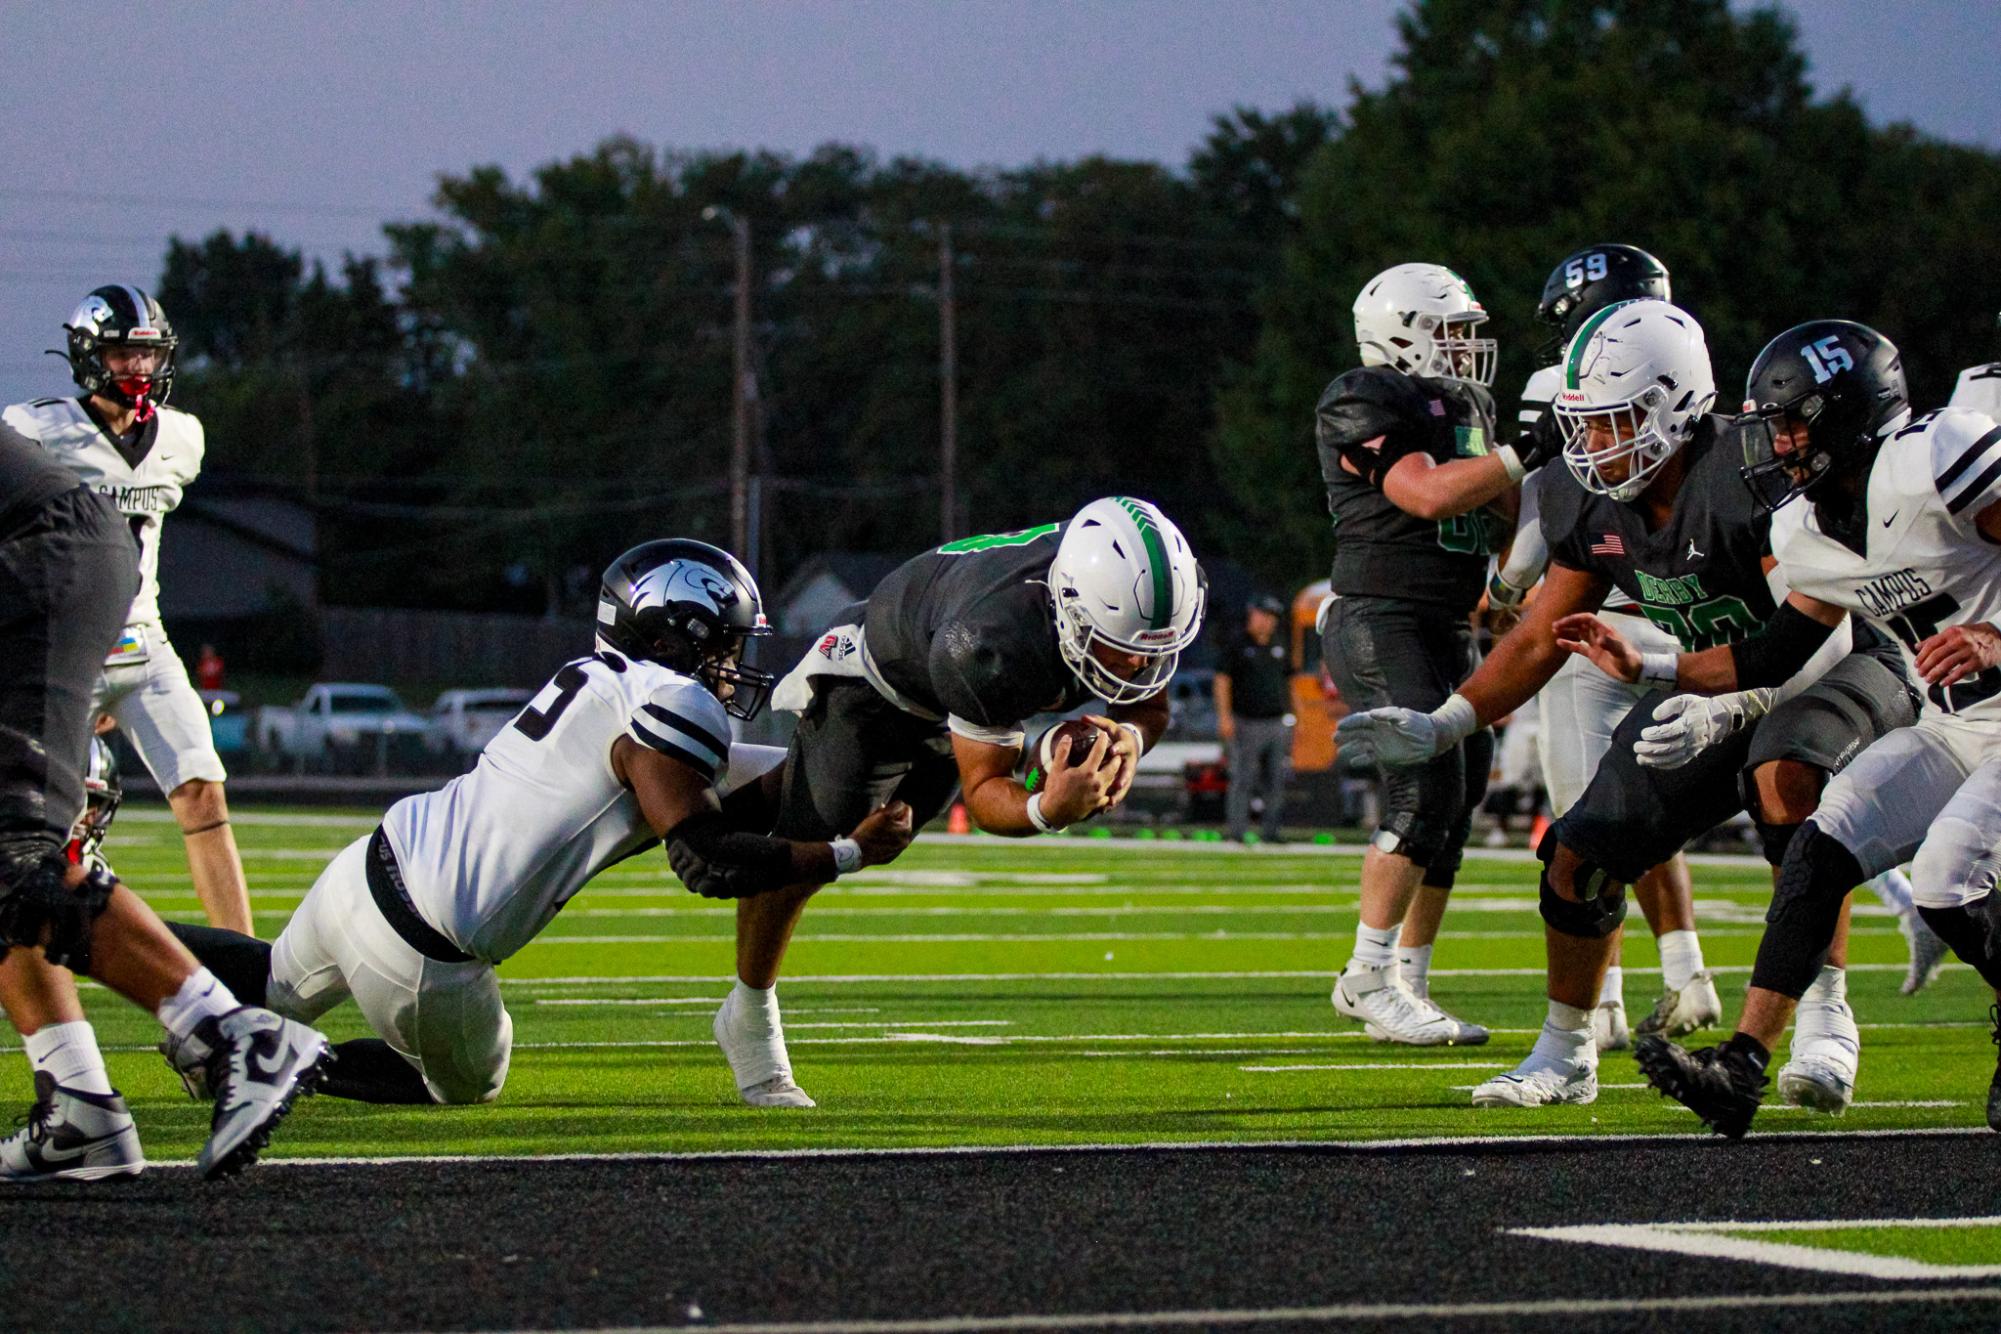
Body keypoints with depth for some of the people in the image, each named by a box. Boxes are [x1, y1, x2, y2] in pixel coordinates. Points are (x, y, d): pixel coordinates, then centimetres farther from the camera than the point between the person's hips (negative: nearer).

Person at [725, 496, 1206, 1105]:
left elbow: (1151, 706, -12)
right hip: (883, 677, -6)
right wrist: (1047, 811, -60)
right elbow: (984, 789, -38)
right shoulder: (991, 643, -50)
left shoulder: (1151, 601, -32)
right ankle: (750, 1018, 18)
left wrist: (1131, 736, -36)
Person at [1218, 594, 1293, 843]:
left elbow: (1287, 681, 21)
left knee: (1276, 780, 2)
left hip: (1276, 722, 5)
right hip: (1246, 723, -5)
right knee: (1243, 779, -5)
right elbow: (1222, 681, -5)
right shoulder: (1238, 646, -1)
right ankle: (1239, 830, -2)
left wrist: (1290, 714, 15)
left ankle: (1271, 829, 7)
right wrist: (1224, 717, -13)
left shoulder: (1278, 646, 16)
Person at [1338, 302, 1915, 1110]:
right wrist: (1439, 729, -6)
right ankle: (1564, 1054, 20)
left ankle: (1827, 1018, -32)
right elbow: (1541, 639, 3)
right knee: (1581, 856, -2)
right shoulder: (1591, 505, -7)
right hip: (1714, 683, 7)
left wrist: (1722, 707, -46)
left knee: (1784, 779, -39)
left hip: (1838, 671, -7)